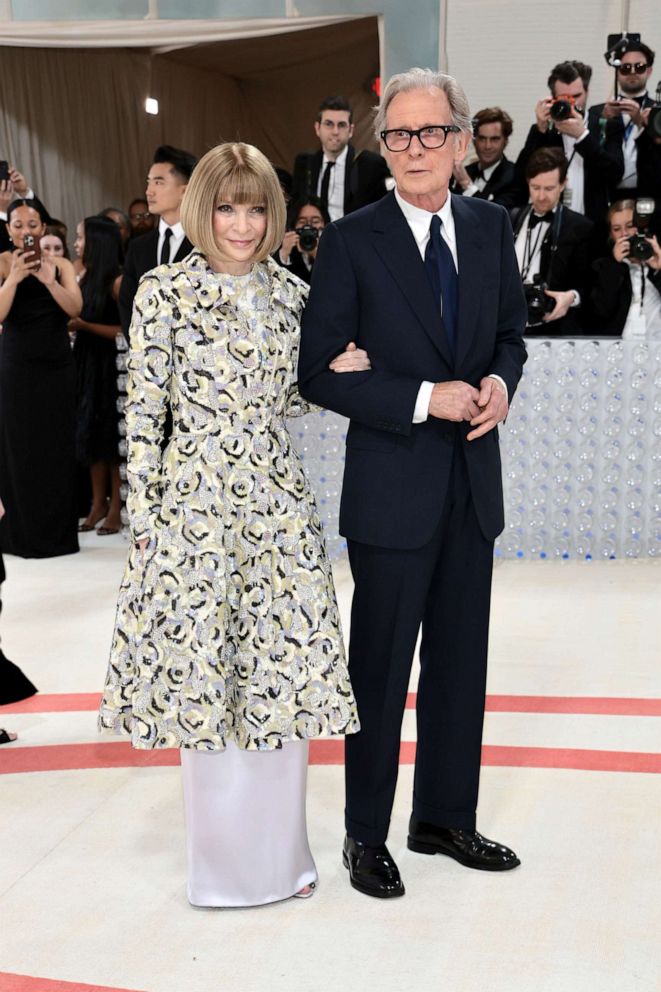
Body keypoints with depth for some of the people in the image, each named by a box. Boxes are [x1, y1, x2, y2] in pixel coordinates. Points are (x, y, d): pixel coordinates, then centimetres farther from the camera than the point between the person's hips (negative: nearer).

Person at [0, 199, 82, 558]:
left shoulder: (61, 265, 7)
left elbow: (75, 308, -9)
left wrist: (49, 280, -24)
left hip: (57, 366, 2)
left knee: (57, 447, 4)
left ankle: (58, 532, 14)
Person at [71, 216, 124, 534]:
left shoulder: (117, 280, -12)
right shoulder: (85, 276, 10)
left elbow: (127, 331, -14)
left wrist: (84, 325, -17)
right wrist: (71, 325, -3)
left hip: (111, 365, -7)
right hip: (87, 363, 7)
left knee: (112, 434, -1)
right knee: (90, 433, 8)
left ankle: (116, 508, 7)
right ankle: (98, 504, 15)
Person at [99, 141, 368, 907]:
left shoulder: (292, 294, 8)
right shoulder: (164, 292, -4)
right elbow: (143, 412, -4)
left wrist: (333, 376, -2)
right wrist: (144, 517, -7)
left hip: (278, 505, 4)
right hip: (195, 504, -3)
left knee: (286, 669, 7)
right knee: (205, 673, 5)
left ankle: (279, 849, 26)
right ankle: (224, 854, 26)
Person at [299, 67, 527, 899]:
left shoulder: (491, 227, 5)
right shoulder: (350, 242, -10)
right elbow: (316, 373, -11)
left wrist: (499, 381, -7)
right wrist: (424, 399, -19)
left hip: (473, 482, 5)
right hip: (393, 486, -5)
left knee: (459, 661, 15)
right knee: (380, 666, 7)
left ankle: (445, 818, 33)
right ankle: (365, 835, 25)